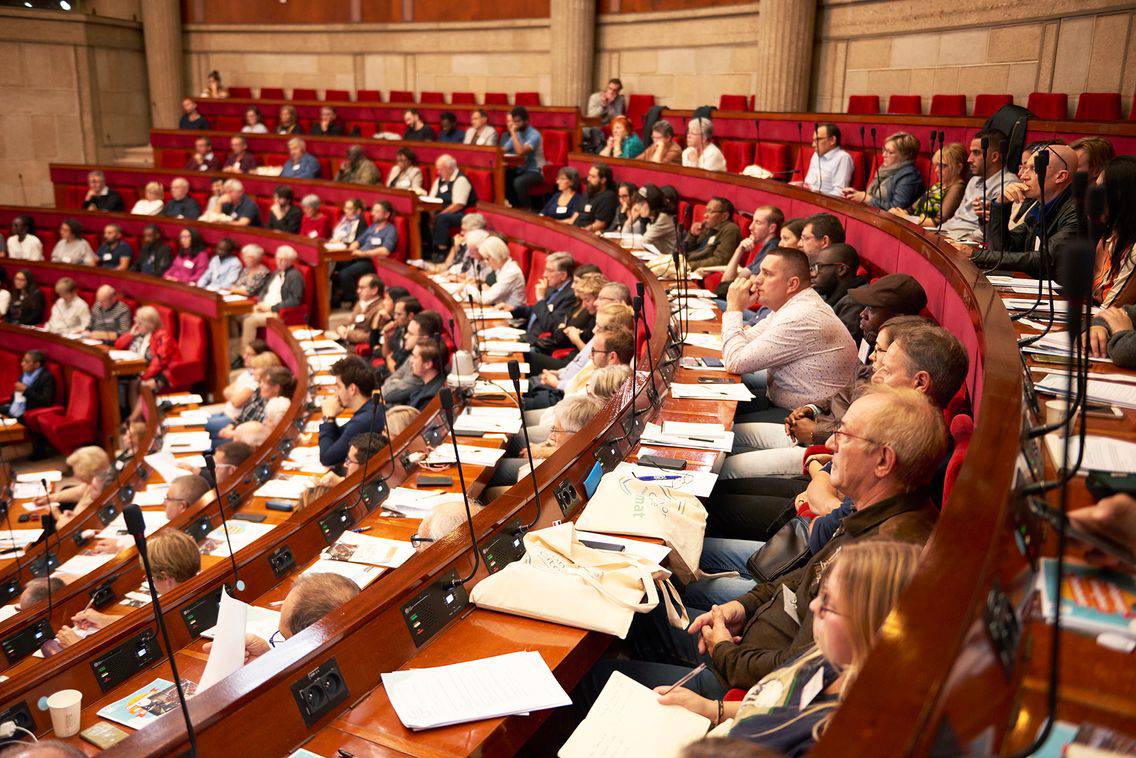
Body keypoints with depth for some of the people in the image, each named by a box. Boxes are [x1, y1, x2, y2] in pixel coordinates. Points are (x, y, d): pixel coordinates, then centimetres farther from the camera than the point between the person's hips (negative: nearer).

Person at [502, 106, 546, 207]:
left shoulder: (534, 135, -15)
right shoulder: (517, 133, 9)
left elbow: (520, 152, -29)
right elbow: (503, 150, 7)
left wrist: (513, 133, -23)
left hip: (535, 171, -7)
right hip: (520, 169, 7)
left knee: (518, 182, -35)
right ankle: (514, 205, -4)